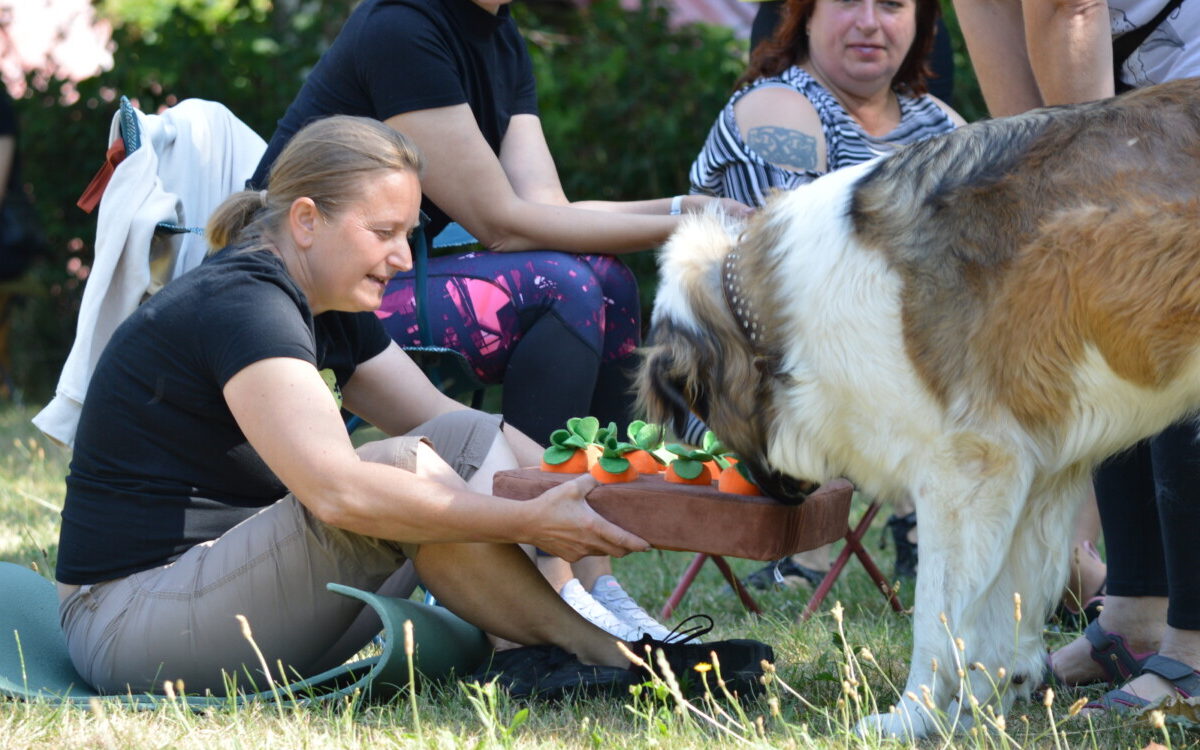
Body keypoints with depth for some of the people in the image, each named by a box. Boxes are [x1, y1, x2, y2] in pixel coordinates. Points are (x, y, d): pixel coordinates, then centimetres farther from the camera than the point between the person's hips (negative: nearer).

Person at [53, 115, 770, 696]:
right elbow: (339, 490, -32)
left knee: (470, 443, -1)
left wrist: (580, 486, -8)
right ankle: (597, 652, -15)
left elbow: (443, 416, 8)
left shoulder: (329, 309, 11)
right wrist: (529, 520, -31)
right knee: (408, 470, -26)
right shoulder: (241, 303, -20)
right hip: (132, 619, -10)